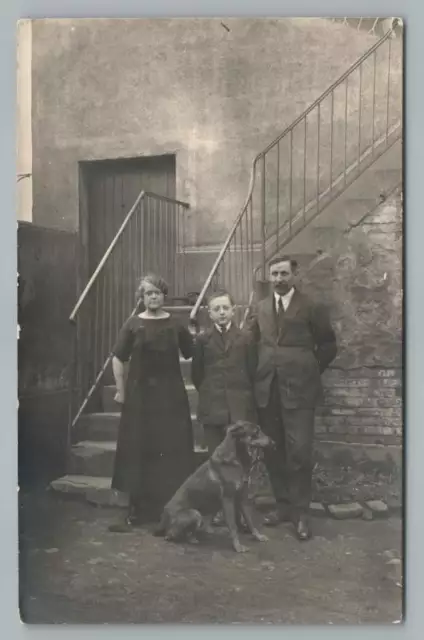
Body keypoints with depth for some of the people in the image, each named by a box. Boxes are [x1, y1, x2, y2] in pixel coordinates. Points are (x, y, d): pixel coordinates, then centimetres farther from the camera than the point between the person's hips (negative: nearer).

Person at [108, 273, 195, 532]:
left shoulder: (175, 325, 3)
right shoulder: (133, 325, 1)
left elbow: (192, 355, 10)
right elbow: (118, 359, 2)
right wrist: (121, 391, -1)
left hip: (171, 396, 1)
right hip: (140, 396, 0)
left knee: (172, 450, 3)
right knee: (138, 451, 3)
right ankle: (138, 509, 13)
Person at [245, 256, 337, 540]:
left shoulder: (312, 308, -1)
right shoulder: (259, 309, 11)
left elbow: (328, 346, 4)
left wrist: (309, 372, 4)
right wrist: (260, 372, 7)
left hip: (299, 389, -4)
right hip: (267, 389, 4)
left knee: (299, 452, -5)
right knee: (273, 452, 10)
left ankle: (301, 512, 8)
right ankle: (283, 504, 24)